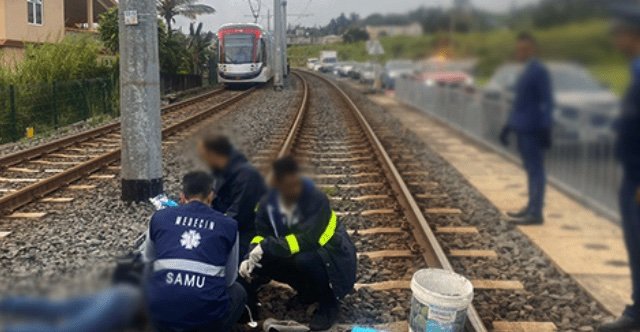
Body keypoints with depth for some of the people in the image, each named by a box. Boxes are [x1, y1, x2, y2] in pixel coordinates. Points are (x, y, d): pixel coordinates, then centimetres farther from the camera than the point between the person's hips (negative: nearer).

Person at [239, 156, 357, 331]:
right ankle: (308, 291, 11)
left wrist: (269, 246, -38)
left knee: (305, 260, -37)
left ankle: (329, 303, -7)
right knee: (262, 261, -13)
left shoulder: (316, 199, -28)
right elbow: (262, 236, -1)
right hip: (301, 254, 6)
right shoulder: (268, 202, -11)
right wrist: (251, 257, -21)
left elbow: (307, 239, -36)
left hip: (332, 256, -6)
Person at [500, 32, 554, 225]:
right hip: (523, 129, 9)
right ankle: (531, 208, 21)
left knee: (535, 169, -5)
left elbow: (547, 102, -16)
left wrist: (546, 129, -20)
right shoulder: (527, 71, 16)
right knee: (531, 169, 13)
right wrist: (508, 126, 23)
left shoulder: (539, 71, -12)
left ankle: (536, 213, -2)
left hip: (533, 130, -9)